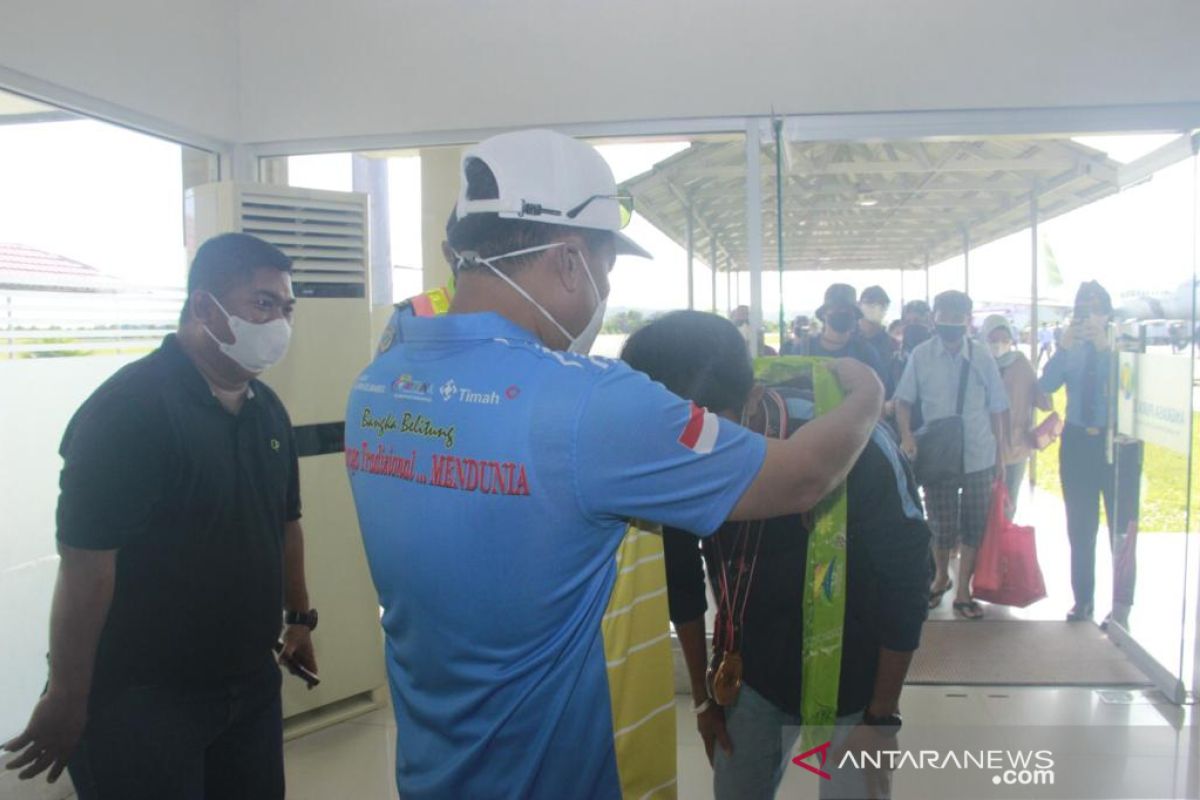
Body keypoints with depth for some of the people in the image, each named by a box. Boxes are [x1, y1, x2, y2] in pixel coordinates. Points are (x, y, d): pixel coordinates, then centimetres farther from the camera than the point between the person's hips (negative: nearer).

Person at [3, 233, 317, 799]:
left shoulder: (267, 409, 5)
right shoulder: (128, 407, -19)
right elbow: (85, 564, -20)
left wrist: (299, 617, 18)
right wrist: (65, 702, -17)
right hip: (141, 700, -7)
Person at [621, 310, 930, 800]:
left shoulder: (855, 445, -29)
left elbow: (906, 581, -15)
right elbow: (682, 580, -2)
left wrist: (882, 714, -9)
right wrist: (702, 697, 6)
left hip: (853, 677, -2)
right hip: (751, 672, 3)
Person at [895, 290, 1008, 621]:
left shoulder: (983, 358, -3)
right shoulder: (920, 356, -5)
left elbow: (996, 409, 4)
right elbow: (903, 400, 1)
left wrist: (1000, 456, 7)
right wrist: (906, 435, -15)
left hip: (978, 456, 1)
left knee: (974, 526, 9)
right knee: (942, 527, 8)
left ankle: (963, 592, 25)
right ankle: (941, 576, 37)